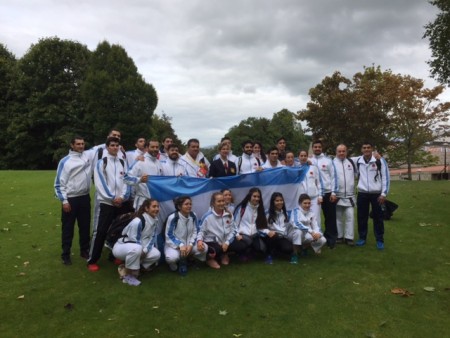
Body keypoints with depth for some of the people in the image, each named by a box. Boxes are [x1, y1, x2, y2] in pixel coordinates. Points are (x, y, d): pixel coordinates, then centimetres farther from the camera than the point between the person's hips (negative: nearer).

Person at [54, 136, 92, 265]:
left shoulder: (88, 156, 3)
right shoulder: (65, 161, -8)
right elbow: (59, 183, -8)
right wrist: (64, 201, -12)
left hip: (85, 197, 4)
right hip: (70, 199, -4)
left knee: (85, 226, 14)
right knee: (68, 228, 7)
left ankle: (84, 250, 30)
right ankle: (66, 254, 21)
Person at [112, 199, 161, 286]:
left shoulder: (155, 220, -4)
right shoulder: (138, 222, -30)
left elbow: (153, 237, -1)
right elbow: (134, 241, -23)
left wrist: (145, 250, -16)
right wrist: (142, 251, -20)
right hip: (121, 246, -8)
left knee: (156, 254, -10)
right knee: (136, 249, -41)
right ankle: (128, 275, -18)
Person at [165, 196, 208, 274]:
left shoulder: (193, 216, -6)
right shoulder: (173, 217, -20)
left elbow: (195, 232, 1)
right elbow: (169, 235, -16)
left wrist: (190, 244, -16)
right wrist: (180, 245, -28)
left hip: (189, 244, 5)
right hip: (174, 244, -4)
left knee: (204, 247, -20)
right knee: (172, 257, -36)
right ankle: (174, 264, 4)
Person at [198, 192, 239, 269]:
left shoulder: (229, 214, 0)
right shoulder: (207, 216, -11)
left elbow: (233, 230, 2)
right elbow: (201, 230, -5)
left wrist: (227, 242, -12)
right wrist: (199, 240, -26)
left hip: (225, 242, 5)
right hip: (212, 242, -5)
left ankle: (223, 255, 13)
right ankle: (210, 258, 4)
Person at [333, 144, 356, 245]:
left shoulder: (351, 162, 8)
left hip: (349, 195, 2)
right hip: (337, 195, -2)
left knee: (350, 216, -2)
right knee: (338, 217, 7)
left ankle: (349, 237, 5)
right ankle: (339, 236, 18)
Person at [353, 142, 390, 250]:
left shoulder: (380, 160, -6)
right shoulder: (357, 161, 2)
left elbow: (386, 177, -5)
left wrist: (384, 193, -8)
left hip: (377, 194, -2)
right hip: (362, 194, 2)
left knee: (378, 217, 6)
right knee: (361, 217, 9)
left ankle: (380, 240, 18)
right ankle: (362, 238, 23)